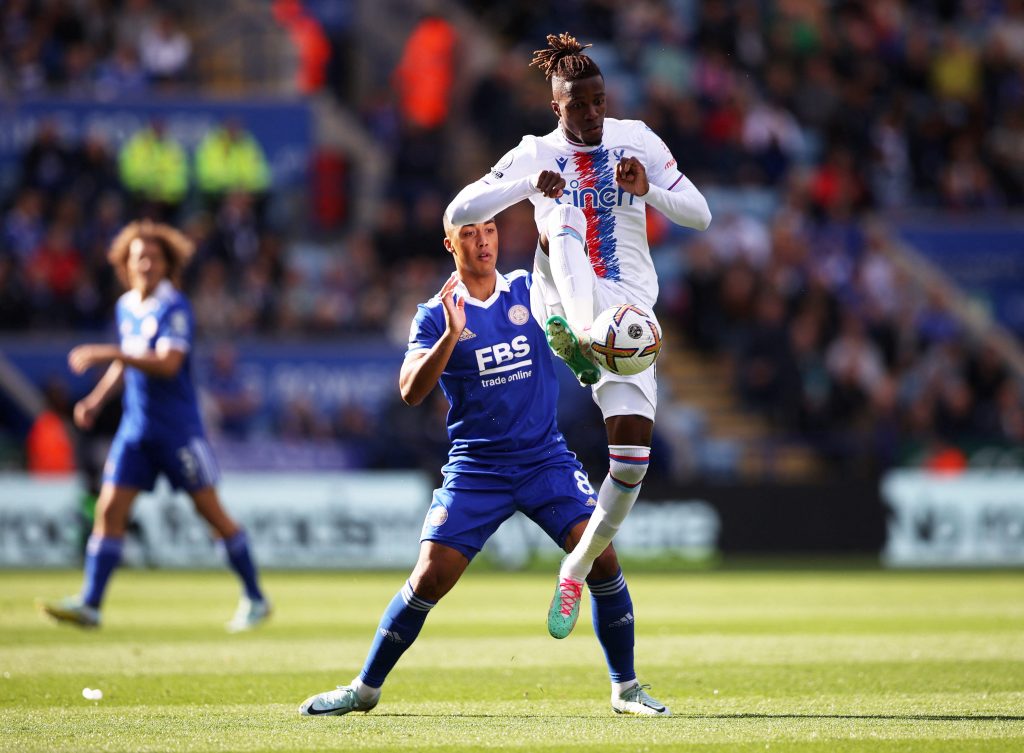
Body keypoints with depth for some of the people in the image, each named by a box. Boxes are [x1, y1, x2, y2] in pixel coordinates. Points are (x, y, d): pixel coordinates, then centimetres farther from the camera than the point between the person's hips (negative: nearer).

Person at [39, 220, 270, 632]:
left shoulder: (174, 308, -13)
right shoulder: (126, 307, 10)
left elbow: (168, 363, -26)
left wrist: (107, 354, -30)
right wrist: (97, 400, 12)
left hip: (178, 426, -6)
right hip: (135, 425, 6)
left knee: (210, 509, 0)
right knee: (110, 508, -4)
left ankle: (255, 599, 11)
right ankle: (89, 603, -7)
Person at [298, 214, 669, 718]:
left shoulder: (530, 291, 5)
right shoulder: (435, 315, -3)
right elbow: (410, 392, -15)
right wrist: (451, 335, -29)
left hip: (546, 458, 2)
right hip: (475, 468, -1)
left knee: (601, 557, -14)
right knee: (430, 579, -8)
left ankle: (625, 688, 0)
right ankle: (365, 689, 9)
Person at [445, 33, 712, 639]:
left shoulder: (637, 139, 9)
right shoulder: (536, 155, 8)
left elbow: (700, 215, 7)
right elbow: (461, 213, -2)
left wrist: (647, 189, -12)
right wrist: (527, 184, -18)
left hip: (628, 307, 2)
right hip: (563, 301, -2)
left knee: (634, 454, -13)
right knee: (562, 223, -35)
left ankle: (577, 570, 8)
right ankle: (582, 339, -67)